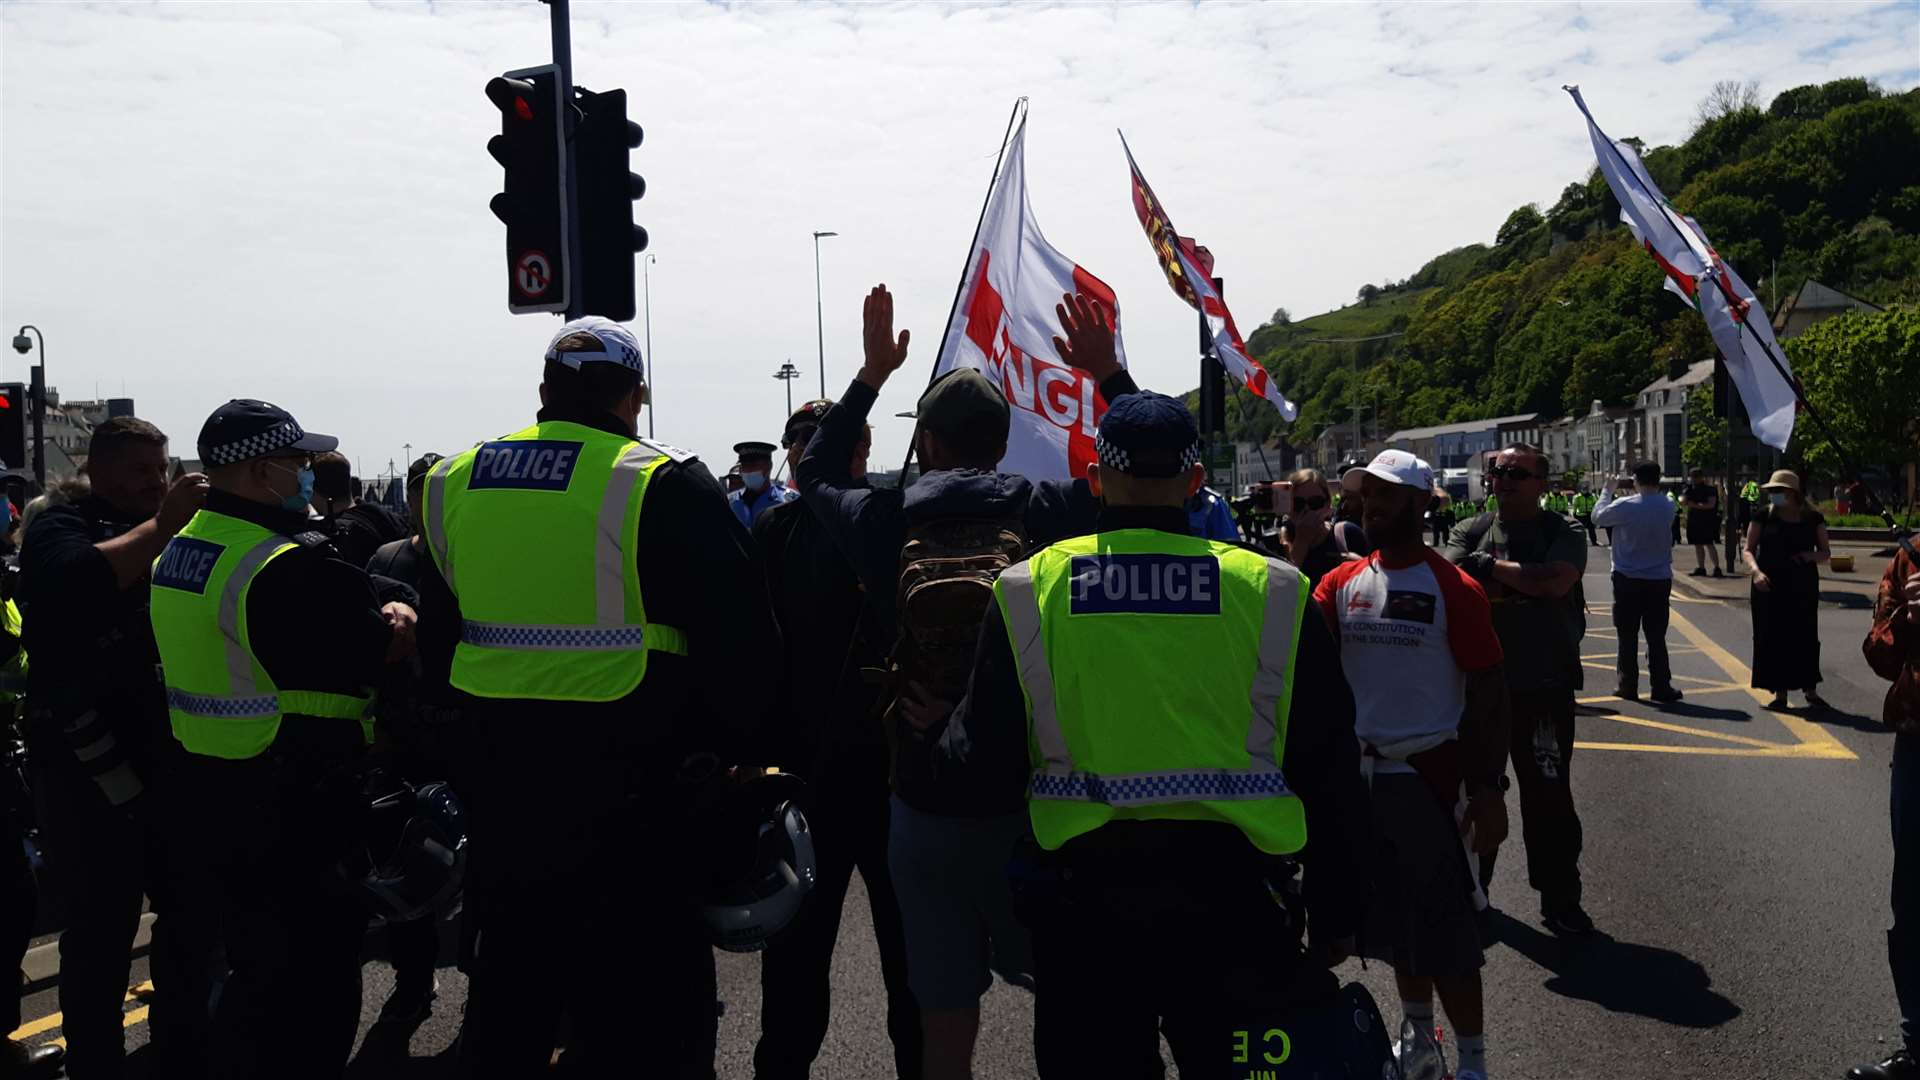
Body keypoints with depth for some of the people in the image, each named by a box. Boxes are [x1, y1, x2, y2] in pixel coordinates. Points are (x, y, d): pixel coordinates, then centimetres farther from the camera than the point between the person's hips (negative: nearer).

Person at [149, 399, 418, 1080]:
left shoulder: (178, 551, 8)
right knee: (317, 985, 5)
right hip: (293, 812, -9)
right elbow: (390, 645, -20)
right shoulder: (287, 566, -24)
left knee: (255, 971, 24)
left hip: (205, 796, 9)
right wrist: (397, 614, 2)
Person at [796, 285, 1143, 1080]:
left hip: (925, 807, 1)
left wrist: (871, 373, 20)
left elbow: (815, 472, 18)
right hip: (1036, 798, 0)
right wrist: (1107, 374, 9)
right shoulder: (1048, 515, -9)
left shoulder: (884, 524, -5)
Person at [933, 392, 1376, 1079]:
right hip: (1229, 895, 0)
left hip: (1081, 897, 0)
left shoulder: (1026, 590, -6)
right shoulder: (1272, 591, -5)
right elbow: (1330, 774, 0)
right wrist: (1336, 915, 12)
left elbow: (988, 768, -2)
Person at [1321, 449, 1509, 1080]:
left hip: (1429, 773, -5)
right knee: (1391, 915, 17)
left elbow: (1488, 693, -8)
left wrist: (1489, 789, -12)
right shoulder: (1342, 584, 5)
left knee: (1443, 926, 0)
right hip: (1361, 772, 5)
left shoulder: (1454, 590, -9)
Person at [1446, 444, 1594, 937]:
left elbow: (1556, 582, -24)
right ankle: (1469, 889, 33)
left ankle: (1559, 899, 19)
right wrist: (1522, 585, -18)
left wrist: (1489, 566, -16)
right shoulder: (1470, 532, 3)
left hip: (1545, 687, -3)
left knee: (1549, 796, 5)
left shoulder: (1561, 535, -4)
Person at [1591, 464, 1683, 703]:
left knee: (1628, 635, 7)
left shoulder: (1625, 506, -15)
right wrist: (1633, 491, 14)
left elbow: (1598, 517, 1)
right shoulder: (1667, 506, -2)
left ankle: (1628, 686, 11)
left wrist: (1609, 491, 13)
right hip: (1660, 579, 3)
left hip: (1628, 580, -3)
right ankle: (1661, 687, 7)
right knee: (1656, 636, 7)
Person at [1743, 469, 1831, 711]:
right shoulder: (1764, 516, 0)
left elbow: (1825, 553, 10)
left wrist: (1810, 556, -12)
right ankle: (1780, 692, 10)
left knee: (1805, 637, 4)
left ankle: (1810, 690, 17)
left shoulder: (1812, 518, 4)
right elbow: (1748, 549, 1)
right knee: (1773, 639, 1)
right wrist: (1756, 571, -18)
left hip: (1803, 587, 1)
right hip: (1769, 587, -1)